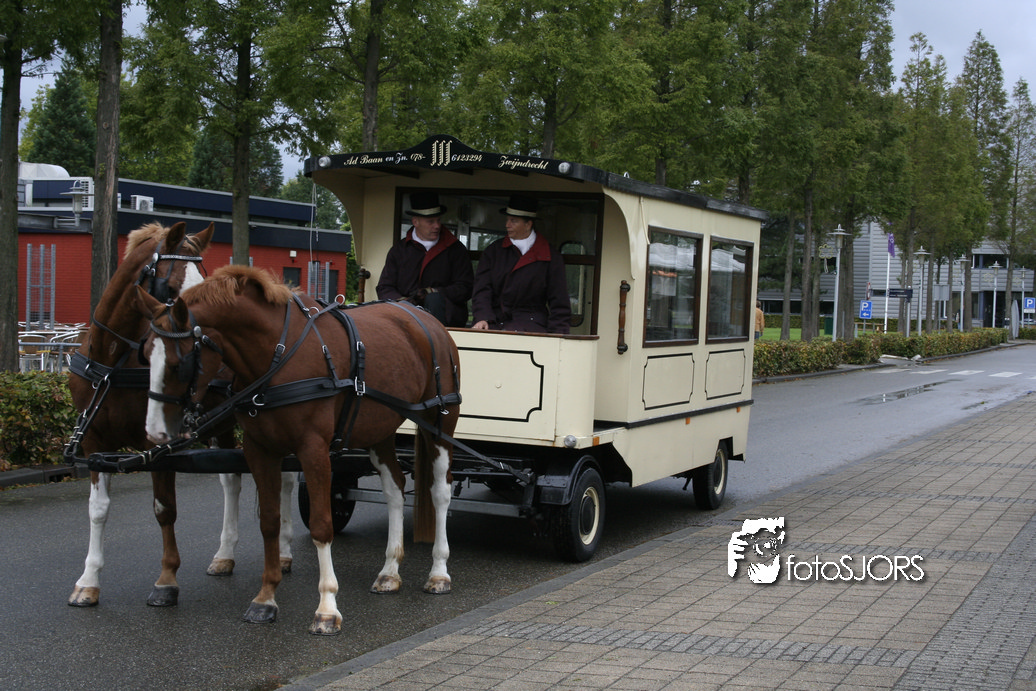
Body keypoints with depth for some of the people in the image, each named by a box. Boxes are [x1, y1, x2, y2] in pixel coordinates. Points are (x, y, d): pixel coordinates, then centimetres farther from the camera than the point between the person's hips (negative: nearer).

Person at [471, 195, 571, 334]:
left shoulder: (550, 257, 6)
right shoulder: (493, 251, 14)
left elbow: (559, 304, 6)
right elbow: (482, 290, 6)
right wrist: (483, 318, -13)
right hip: (495, 322, 3)